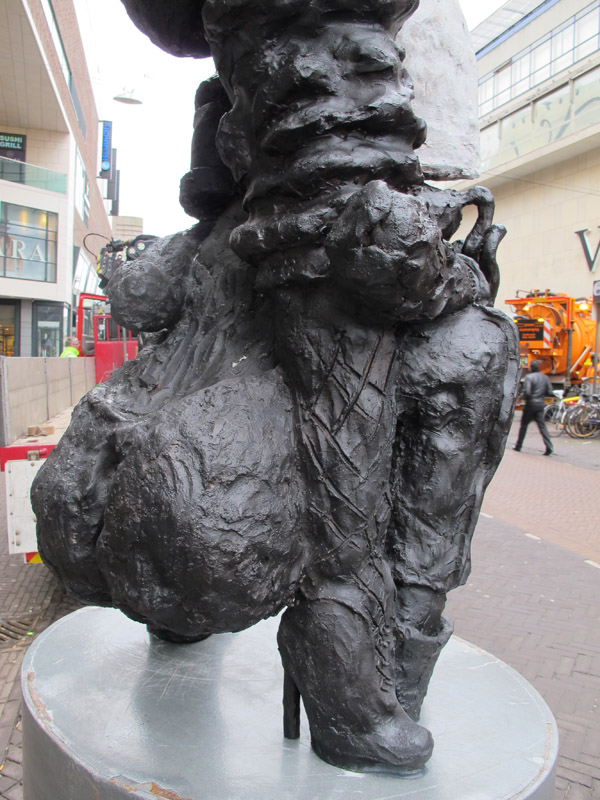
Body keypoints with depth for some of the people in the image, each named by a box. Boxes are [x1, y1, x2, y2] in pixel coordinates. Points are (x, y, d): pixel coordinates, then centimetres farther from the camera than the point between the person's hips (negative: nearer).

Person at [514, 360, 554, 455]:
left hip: (531, 404, -5)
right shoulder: (545, 377, 7)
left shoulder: (529, 377, -11)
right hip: (540, 404, 5)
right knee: (542, 426, 4)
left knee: (524, 425, 8)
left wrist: (522, 396, 1)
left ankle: (518, 446, 15)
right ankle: (549, 447, -6)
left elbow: (527, 392, -19)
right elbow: (550, 393, 5)